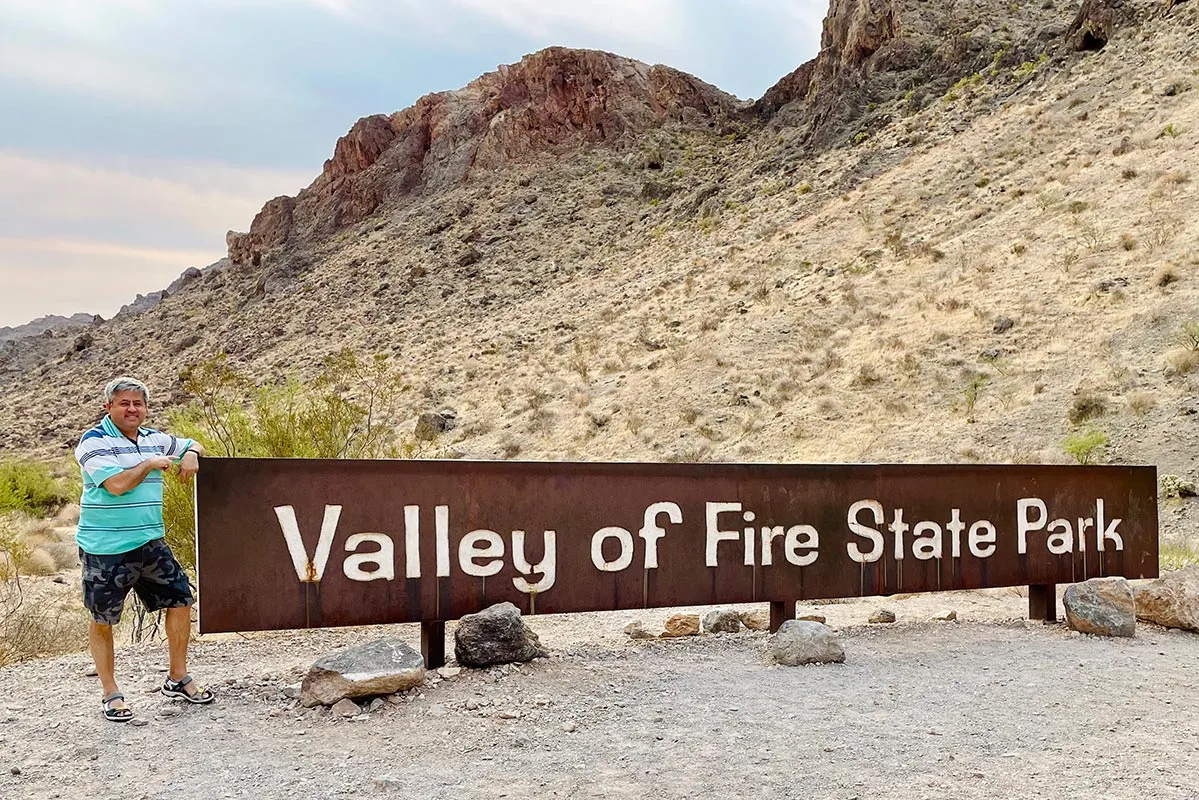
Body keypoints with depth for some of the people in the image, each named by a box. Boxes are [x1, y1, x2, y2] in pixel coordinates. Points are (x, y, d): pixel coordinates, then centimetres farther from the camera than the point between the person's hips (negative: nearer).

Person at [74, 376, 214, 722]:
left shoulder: (154, 439, 9)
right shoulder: (94, 441, -10)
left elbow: (192, 445, 25)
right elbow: (116, 484, -22)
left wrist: (190, 455, 2)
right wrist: (151, 464, -11)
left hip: (150, 542, 6)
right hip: (105, 549, -6)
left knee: (181, 600, 5)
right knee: (102, 620, 4)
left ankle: (177, 679, 20)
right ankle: (111, 694, 18)